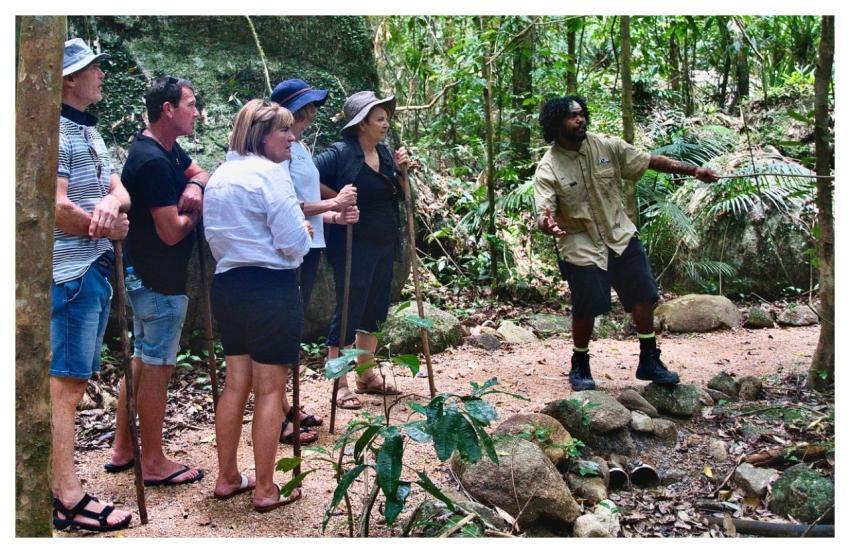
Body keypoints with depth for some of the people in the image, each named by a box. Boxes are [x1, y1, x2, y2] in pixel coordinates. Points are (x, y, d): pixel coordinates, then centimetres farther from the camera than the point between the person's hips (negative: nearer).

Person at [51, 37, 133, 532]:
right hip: (70, 273, -10)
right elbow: (57, 208, -21)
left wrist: (110, 202, -14)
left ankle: (59, 482, 24)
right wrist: (110, 227, -7)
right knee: (64, 382, -6)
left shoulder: (90, 132, 17)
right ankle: (69, 499, 0)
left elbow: (121, 190, 9)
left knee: (76, 380, 14)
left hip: (96, 270, 10)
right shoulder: (57, 132, -12)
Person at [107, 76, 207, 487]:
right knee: (157, 368, 0)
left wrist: (194, 185, -8)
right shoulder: (153, 161, -23)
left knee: (143, 360, 18)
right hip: (159, 281, -10)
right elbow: (172, 232, -25)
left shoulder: (168, 149, 8)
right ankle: (153, 463, 12)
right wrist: (198, 211, -6)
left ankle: (123, 448, 29)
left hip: (145, 276, 10)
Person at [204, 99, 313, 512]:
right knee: (270, 389, 1)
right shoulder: (270, 173, -13)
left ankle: (227, 478, 26)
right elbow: (294, 242, -17)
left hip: (227, 284, 8)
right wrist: (306, 232, 3)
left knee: (236, 383, 16)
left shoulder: (219, 175, 13)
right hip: (271, 288, -8)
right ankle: (265, 490, 10)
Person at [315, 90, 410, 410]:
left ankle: (367, 376, 29)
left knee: (375, 311, 15)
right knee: (348, 311, 0)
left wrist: (401, 171, -2)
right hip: (353, 247, -7)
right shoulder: (340, 154, -14)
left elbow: (397, 196, 14)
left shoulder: (384, 152, 7)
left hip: (384, 246, 8)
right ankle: (340, 384, 11)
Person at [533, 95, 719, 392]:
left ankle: (649, 362, 23)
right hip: (582, 247, -4)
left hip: (621, 236, 5)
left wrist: (693, 170, 0)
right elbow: (544, 214, -23)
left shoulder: (607, 146, -4)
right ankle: (579, 368, 24)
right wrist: (548, 224, -48)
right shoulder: (548, 169, -15)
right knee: (586, 311, 0)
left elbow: (651, 160, 2)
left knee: (643, 297, 6)